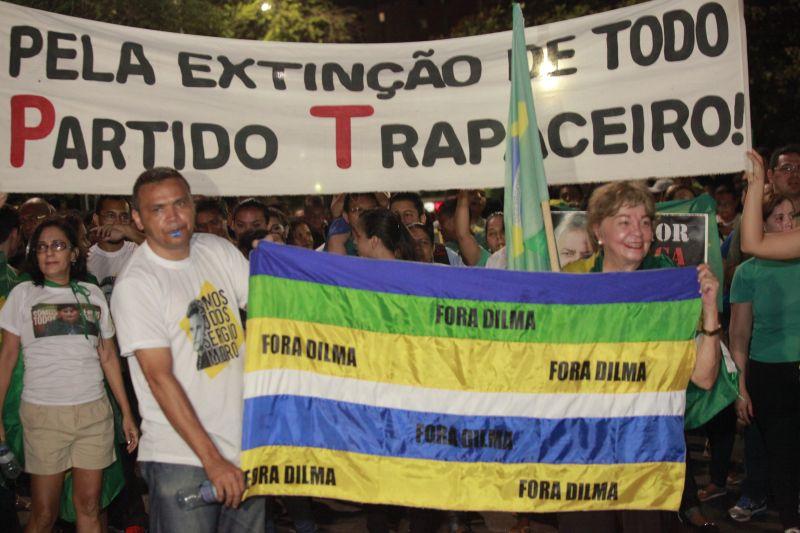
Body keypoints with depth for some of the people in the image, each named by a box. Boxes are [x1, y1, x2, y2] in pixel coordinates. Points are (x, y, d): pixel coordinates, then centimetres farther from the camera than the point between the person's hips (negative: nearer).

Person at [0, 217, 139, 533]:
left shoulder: (92, 294, 9)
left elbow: (108, 356, 11)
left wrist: (127, 413, 8)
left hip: (94, 411, 2)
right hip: (43, 413, -2)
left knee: (89, 507, 6)